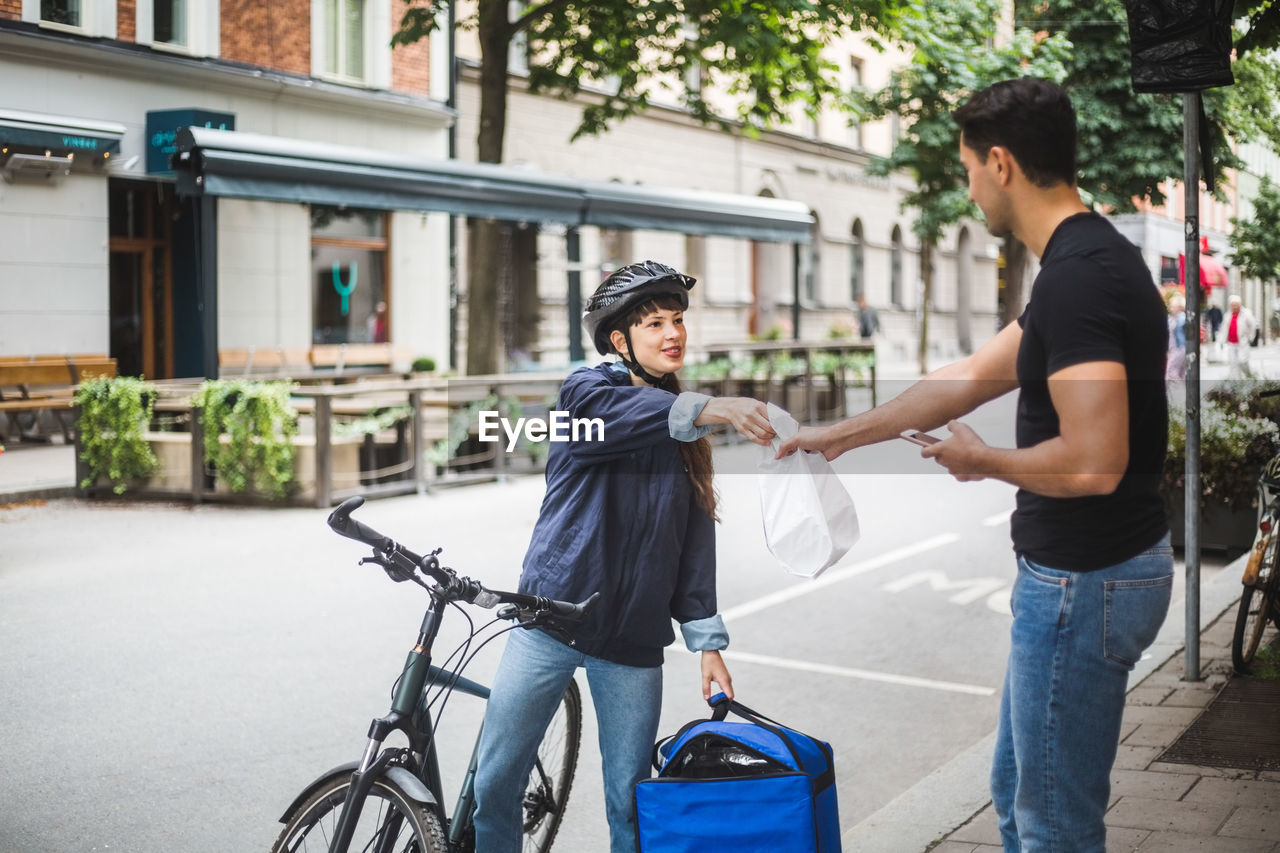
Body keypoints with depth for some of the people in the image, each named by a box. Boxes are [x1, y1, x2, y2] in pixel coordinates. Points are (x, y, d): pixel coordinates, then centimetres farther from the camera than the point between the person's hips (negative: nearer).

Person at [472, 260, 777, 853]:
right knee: (494, 782, 2)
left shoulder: (686, 437, 10)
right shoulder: (586, 390, -3)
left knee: (631, 800, 6)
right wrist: (706, 409, -45)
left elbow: (695, 543, 10)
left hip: (634, 643, 3)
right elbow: (618, 412, -28)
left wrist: (708, 643, 3)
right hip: (549, 621, -3)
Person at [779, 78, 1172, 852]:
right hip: (1083, 568, 10)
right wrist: (841, 434, 25)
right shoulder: (1092, 260, 9)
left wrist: (983, 462, -10)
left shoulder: (1077, 277, -23)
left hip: (1085, 582, -10)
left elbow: (1093, 463, -29)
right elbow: (970, 379, 19)